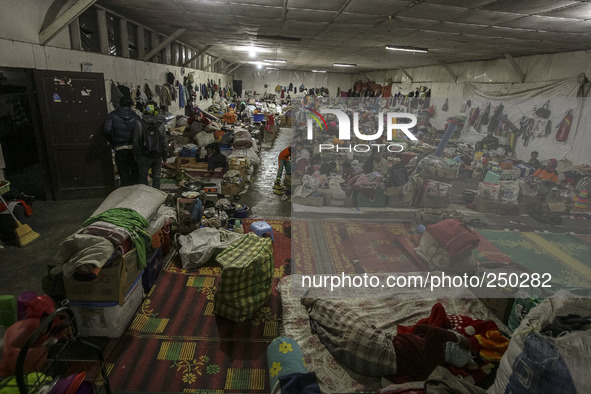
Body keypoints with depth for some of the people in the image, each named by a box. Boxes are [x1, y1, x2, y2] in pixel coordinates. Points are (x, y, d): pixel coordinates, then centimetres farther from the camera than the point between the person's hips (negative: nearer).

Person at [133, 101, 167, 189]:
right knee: (156, 176, 10)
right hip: (158, 155, 2)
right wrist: (164, 154, 9)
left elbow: (136, 140, -5)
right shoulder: (160, 124, -3)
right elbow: (164, 140, 0)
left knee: (143, 176, 9)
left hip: (144, 155, -2)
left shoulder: (139, 123, -8)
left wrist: (135, 154, 5)